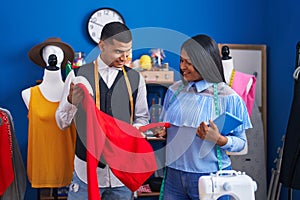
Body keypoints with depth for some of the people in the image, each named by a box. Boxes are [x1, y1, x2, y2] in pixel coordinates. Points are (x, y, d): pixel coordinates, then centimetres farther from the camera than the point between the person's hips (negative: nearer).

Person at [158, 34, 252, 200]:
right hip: (174, 175, 4)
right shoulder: (175, 90, 5)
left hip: (210, 176, -3)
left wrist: (219, 139, -23)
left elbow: (241, 142, -5)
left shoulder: (228, 97, -9)